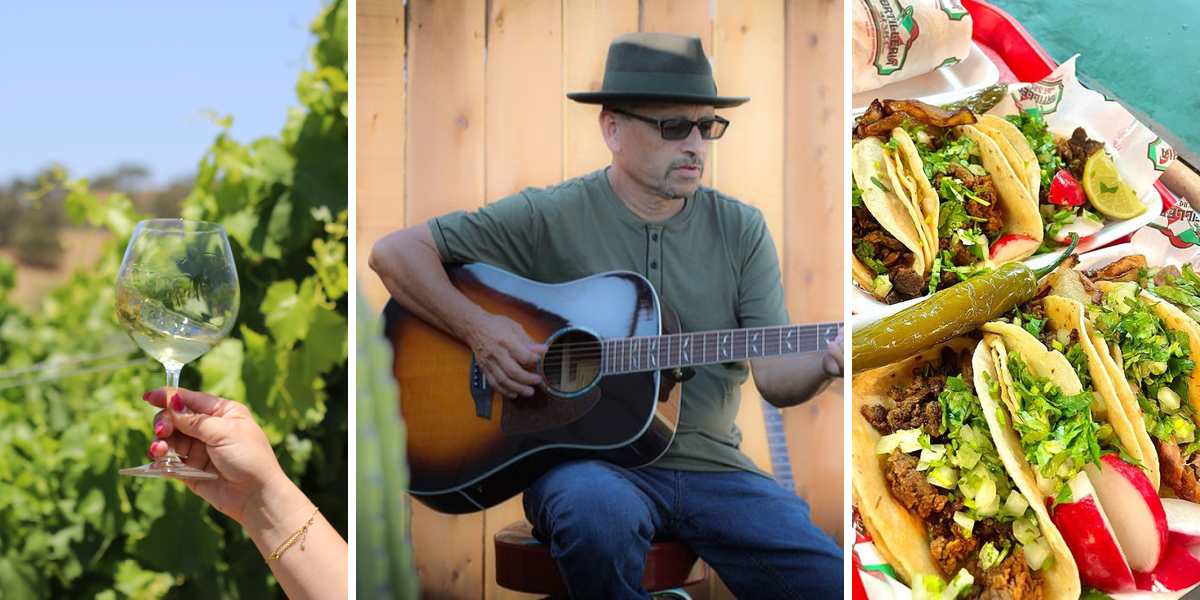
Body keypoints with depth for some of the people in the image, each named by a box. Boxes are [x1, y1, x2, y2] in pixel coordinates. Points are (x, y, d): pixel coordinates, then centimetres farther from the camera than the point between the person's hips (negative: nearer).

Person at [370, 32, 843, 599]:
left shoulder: (740, 229, 8)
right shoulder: (549, 217, -1)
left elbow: (774, 373, 1)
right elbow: (393, 252, -1)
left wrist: (826, 363, -22)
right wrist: (479, 329, -15)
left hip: (709, 464, 2)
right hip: (581, 460, -2)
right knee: (600, 512, -38)